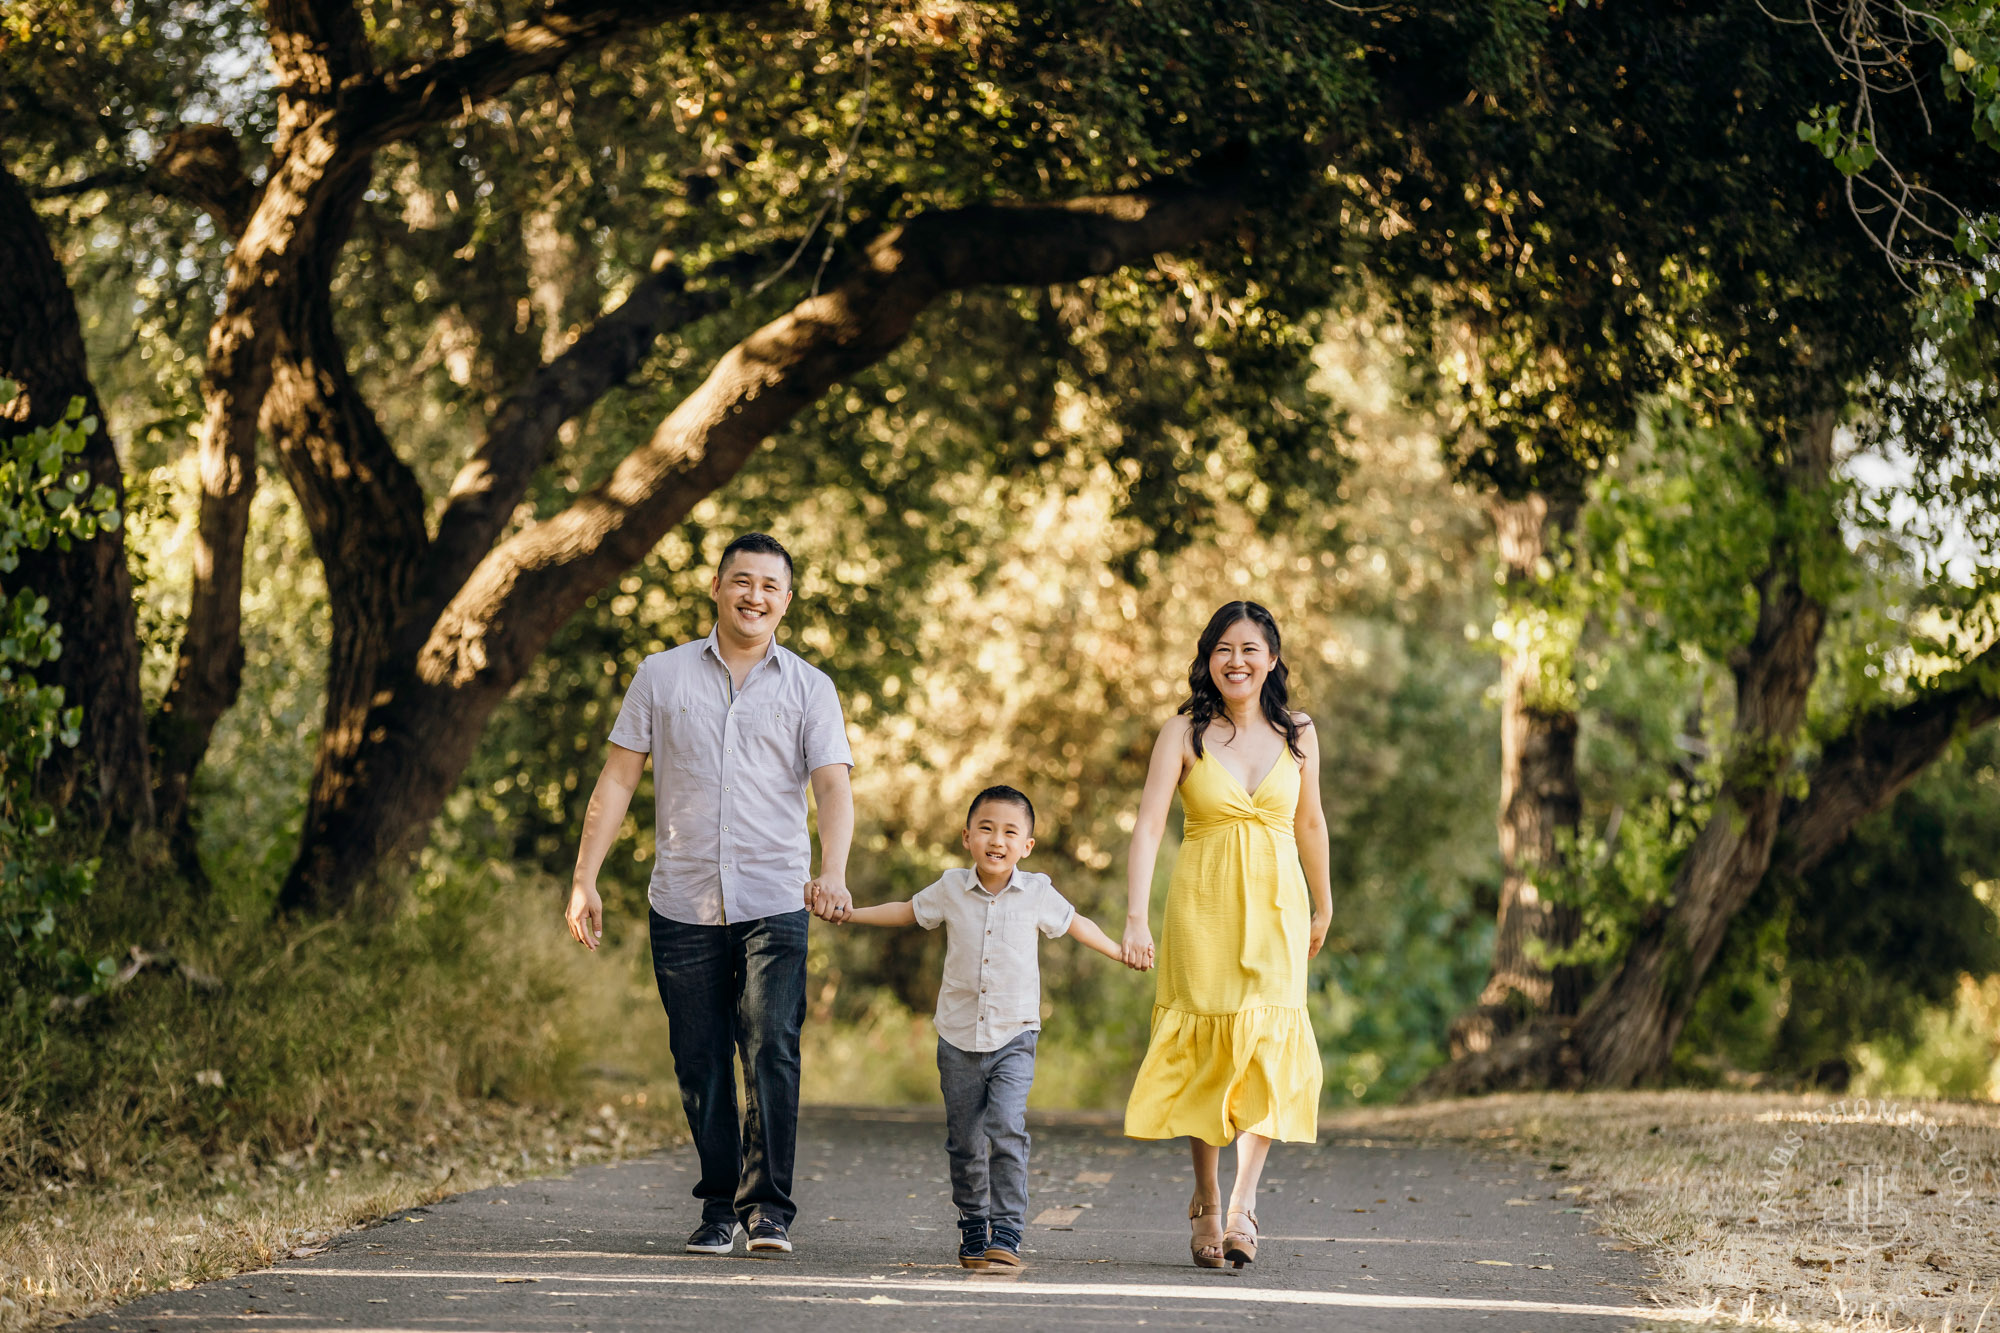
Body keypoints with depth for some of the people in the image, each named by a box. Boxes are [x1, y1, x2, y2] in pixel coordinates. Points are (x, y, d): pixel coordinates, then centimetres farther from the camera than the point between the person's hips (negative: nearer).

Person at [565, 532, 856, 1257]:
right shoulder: (662, 675, 10)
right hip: (682, 903, 1)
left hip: (774, 905, -1)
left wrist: (832, 872, -22)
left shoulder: (809, 687, 7)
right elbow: (618, 779, 10)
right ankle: (719, 1207, 15)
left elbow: (834, 787, -4)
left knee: (772, 1051, -14)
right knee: (701, 1062, 4)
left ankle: (768, 1209, -10)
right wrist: (584, 879, 3)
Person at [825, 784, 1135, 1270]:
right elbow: (907, 912, 17)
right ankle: (973, 1230, 24)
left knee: (1006, 1130, -19)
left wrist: (1120, 952, 24)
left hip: (1014, 1035, -2)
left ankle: (1006, 1234, -16)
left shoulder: (1037, 893, -3)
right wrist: (846, 912, 14)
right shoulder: (951, 889, -1)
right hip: (959, 1036, 2)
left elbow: (1074, 923, 16)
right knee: (965, 1142, 7)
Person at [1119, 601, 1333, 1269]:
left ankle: (1243, 1202, -20)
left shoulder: (1297, 733, 5)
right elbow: (1148, 825, -10)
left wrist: (1323, 908, 27)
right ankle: (1206, 1201, 15)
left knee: (1268, 1044, -14)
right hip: (1203, 906, -1)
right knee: (1207, 1049, 3)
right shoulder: (1184, 733, -2)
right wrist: (1135, 917, -21)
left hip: (1274, 908, 1)